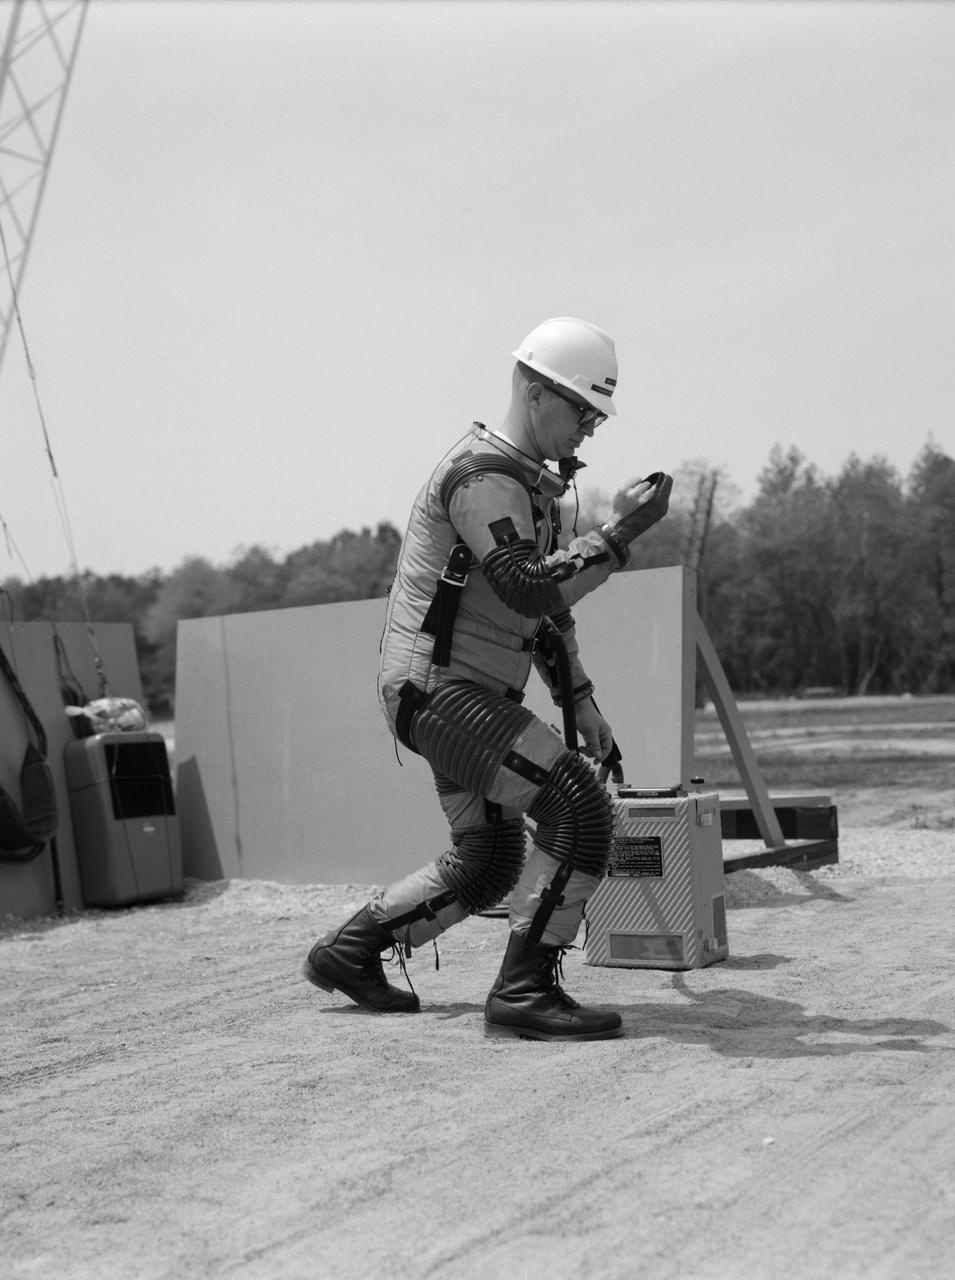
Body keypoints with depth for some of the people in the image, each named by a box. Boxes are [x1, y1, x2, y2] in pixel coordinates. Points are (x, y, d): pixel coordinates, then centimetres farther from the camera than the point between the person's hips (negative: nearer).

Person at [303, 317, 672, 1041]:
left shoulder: (532, 484, 19)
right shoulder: (485, 475, -15)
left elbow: (548, 606, 23)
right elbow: (529, 588, -28)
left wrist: (581, 702, 17)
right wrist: (620, 533, -25)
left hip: (471, 697, 11)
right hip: (439, 688, -11)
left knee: (487, 867, 17)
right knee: (580, 808, -20)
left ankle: (349, 953, 29)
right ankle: (526, 989, -15)